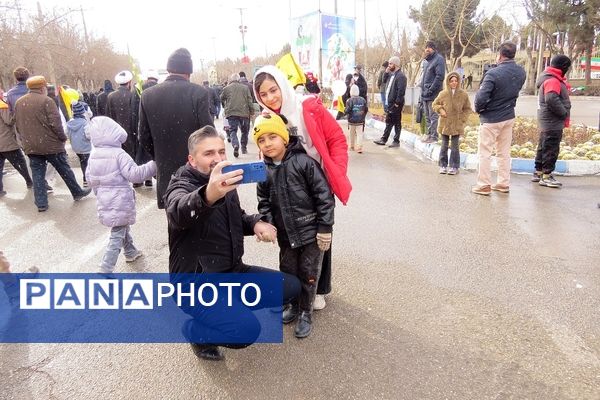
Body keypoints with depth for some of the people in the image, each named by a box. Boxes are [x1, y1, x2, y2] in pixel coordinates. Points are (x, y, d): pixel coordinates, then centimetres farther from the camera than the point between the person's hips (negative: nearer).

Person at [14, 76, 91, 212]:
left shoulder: (19, 103, 9)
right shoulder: (46, 101, -12)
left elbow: (18, 125, 14)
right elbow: (55, 123, -17)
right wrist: (63, 137, -5)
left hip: (30, 146, 5)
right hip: (50, 144, -5)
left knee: (37, 174, 8)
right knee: (65, 170, 10)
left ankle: (41, 203, 8)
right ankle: (77, 192, 23)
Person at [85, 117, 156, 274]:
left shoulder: (93, 155, 4)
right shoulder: (119, 154, -18)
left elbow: (89, 178, 12)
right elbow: (135, 174, -24)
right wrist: (154, 164, -20)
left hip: (105, 201, 8)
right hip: (120, 202, -8)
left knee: (123, 227, 28)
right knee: (117, 237, -2)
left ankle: (131, 252, 45)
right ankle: (105, 270, -5)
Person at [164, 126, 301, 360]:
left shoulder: (225, 184, 6)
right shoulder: (181, 186, -17)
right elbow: (179, 211, -42)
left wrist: (255, 223, -3)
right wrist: (208, 196, -66)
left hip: (232, 272, 8)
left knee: (291, 287, 3)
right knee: (246, 330, -28)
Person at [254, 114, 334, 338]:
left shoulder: (303, 162, -16)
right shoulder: (264, 170, 0)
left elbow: (323, 195, -14)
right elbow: (264, 201, 10)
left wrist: (324, 227, -14)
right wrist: (268, 224, -6)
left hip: (311, 232, -4)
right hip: (286, 234, 5)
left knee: (308, 274, 8)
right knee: (287, 272, 18)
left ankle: (305, 312, 28)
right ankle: (293, 305, 42)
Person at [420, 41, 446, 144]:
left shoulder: (439, 59, -7)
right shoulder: (428, 60, 19)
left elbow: (440, 76, -16)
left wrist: (431, 90, -20)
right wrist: (423, 90, 12)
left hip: (433, 94, -9)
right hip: (425, 94, 9)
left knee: (433, 116, -6)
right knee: (427, 116, 13)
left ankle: (434, 136, -3)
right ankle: (429, 134, 20)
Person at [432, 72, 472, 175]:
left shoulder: (463, 94, -2)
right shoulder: (443, 94, -1)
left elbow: (468, 109, 7)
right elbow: (434, 104, 12)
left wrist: (462, 119, -4)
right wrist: (440, 109, -6)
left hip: (457, 125, -1)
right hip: (444, 124, 1)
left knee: (454, 147, 3)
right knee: (444, 146, 8)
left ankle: (454, 167, 10)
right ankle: (443, 165, 18)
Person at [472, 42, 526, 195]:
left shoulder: (493, 74, -23)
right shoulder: (521, 72, -1)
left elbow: (481, 97, -25)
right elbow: (515, 91, 7)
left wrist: (478, 109, -8)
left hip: (491, 119, -6)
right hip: (509, 117, 7)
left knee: (485, 153, 4)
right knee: (504, 153, 15)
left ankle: (484, 185, 7)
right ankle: (504, 183, 23)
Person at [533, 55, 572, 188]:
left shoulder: (551, 79, 16)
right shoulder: (552, 81, -17)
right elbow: (552, 100, -29)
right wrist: (564, 113, -19)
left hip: (547, 122, 11)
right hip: (553, 123, -11)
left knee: (543, 147, 16)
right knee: (551, 149, -5)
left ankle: (538, 172, 25)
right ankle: (546, 175, 1)